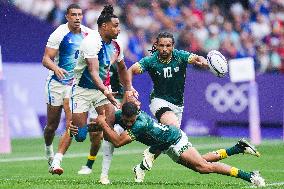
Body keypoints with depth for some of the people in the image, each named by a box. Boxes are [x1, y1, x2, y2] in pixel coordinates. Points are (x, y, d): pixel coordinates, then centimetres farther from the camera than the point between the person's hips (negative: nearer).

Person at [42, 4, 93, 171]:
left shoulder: (88, 34, 1)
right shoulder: (59, 34, -12)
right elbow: (46, 59, -15)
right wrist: (56, 68, -34)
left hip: (76, 84, 3)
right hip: (57, 82, -2)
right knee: (52, 125, 8)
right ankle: (49, 150, 37)